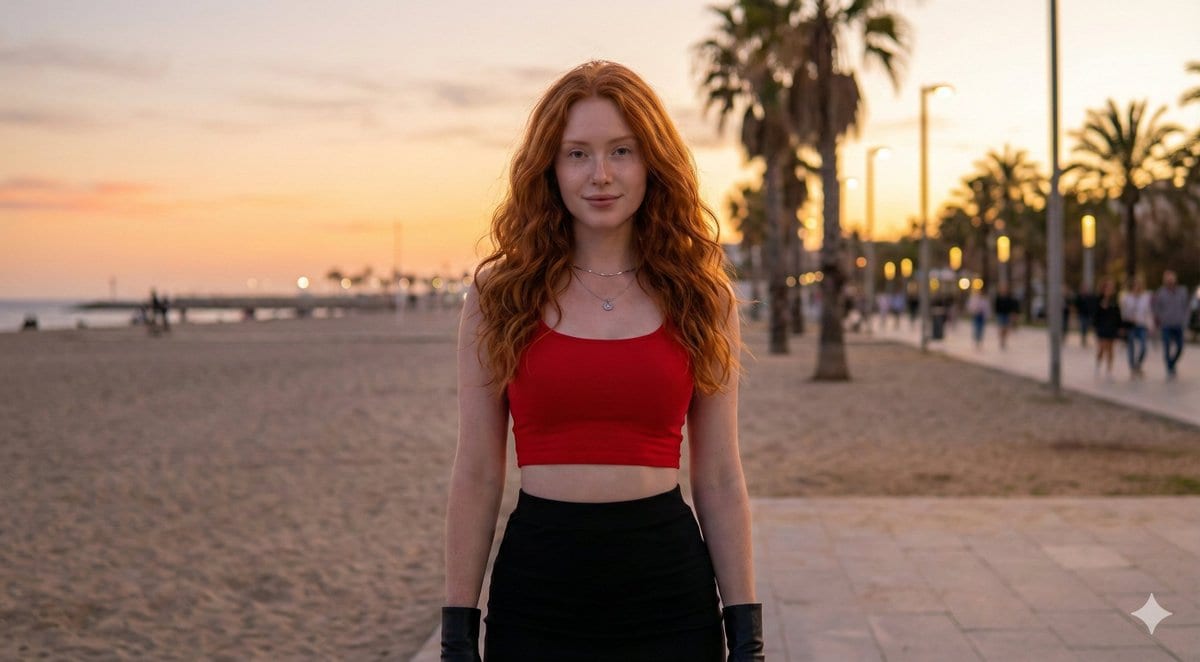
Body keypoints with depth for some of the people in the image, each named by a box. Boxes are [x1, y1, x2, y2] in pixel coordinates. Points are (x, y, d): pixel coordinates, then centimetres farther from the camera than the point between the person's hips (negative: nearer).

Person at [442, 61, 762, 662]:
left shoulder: (700, 296, 2)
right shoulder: (500, 293, 0)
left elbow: (720, 480, 3)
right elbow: (476, 476, 1)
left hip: (669, 591, 1)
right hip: (537, 586, 0)